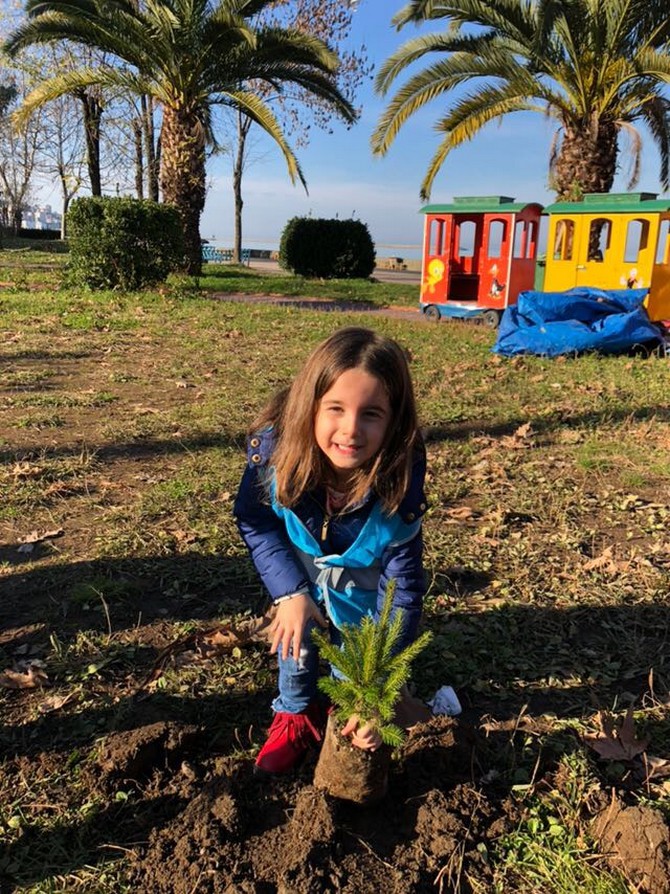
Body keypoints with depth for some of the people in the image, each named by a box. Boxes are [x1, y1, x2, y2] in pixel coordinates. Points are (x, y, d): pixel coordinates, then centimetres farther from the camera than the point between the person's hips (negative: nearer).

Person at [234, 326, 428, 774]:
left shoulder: (399, 478, -40)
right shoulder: (275, 443, -36)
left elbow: (402, 586, -31)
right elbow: (254, 522, -15)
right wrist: (290, 591, -24)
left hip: (365, 572, -1)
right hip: (302, 558, 1)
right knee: (297, 629, -4)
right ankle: (296, 715, 27)